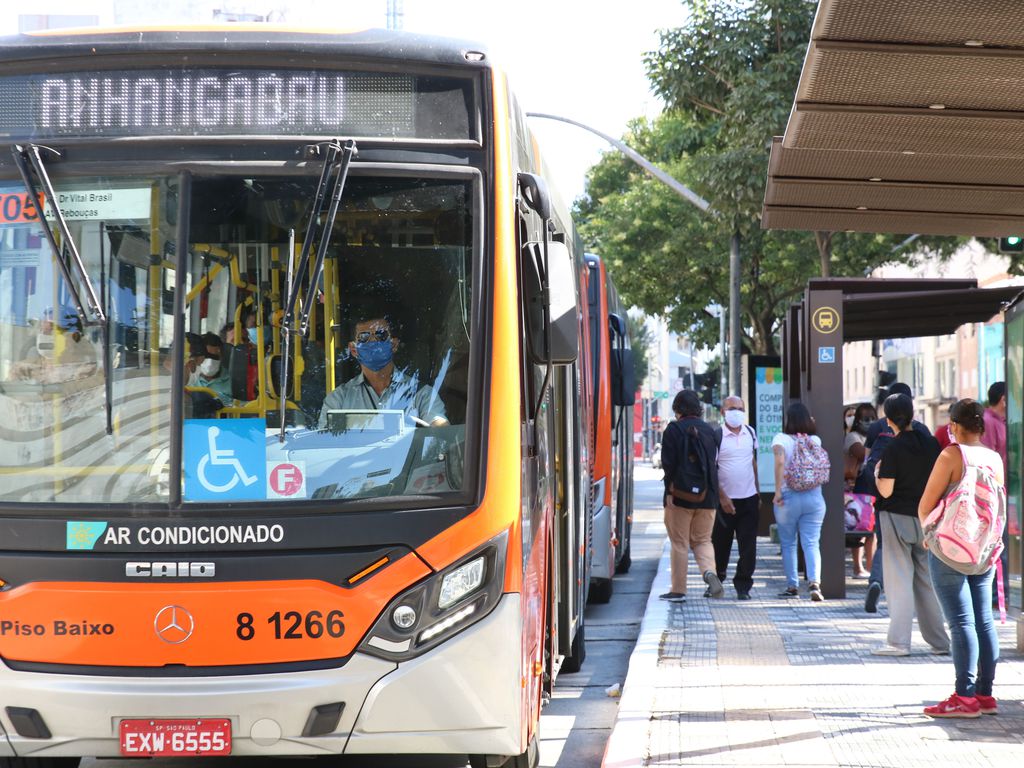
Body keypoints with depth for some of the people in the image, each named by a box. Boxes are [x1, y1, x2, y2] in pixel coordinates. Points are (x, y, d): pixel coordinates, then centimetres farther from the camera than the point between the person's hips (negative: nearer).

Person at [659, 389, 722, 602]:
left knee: (679, 543, 4)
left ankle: (678, 590, 6)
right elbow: (713, 462, 12)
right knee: (702, 539, 15)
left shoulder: (674, 430, -6)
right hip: (707, 496, 4)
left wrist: (669, 491, -10)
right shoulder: (709, 430, 8)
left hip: (680, 496, -4)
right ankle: (709, 571, -13)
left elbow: (669, 463, -12)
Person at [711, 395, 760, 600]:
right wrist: (722, 497, -14)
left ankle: (743, 585, 7)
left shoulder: (751, 433, 9)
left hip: (749, 498, 4)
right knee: (721, 544, 6)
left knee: (748, 546, -1)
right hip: (726, 499, -3)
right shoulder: (717, 436, -7)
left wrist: (758, 494, 16)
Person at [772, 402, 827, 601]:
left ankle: (792, 585, 14)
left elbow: (780, 461, -21)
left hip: (789, 496, -2)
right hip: (814, 496, 2)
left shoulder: (781, 439, -6)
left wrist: (778, 491, -18)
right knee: (811, 543, 0)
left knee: (788, 544, 11)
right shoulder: (815, 440, 3)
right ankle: (814, 582, -19)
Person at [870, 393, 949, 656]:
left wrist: (877, 474, 3)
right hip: (926, 518, 5)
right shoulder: (931, 444, 2)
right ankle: (939, 641, 14)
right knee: (927, 580, 12)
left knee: (899, 581, -1)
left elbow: (886, 491, -15)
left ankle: (899, 641, -2)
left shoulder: (894, 449, -13)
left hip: (898, 518, -5)